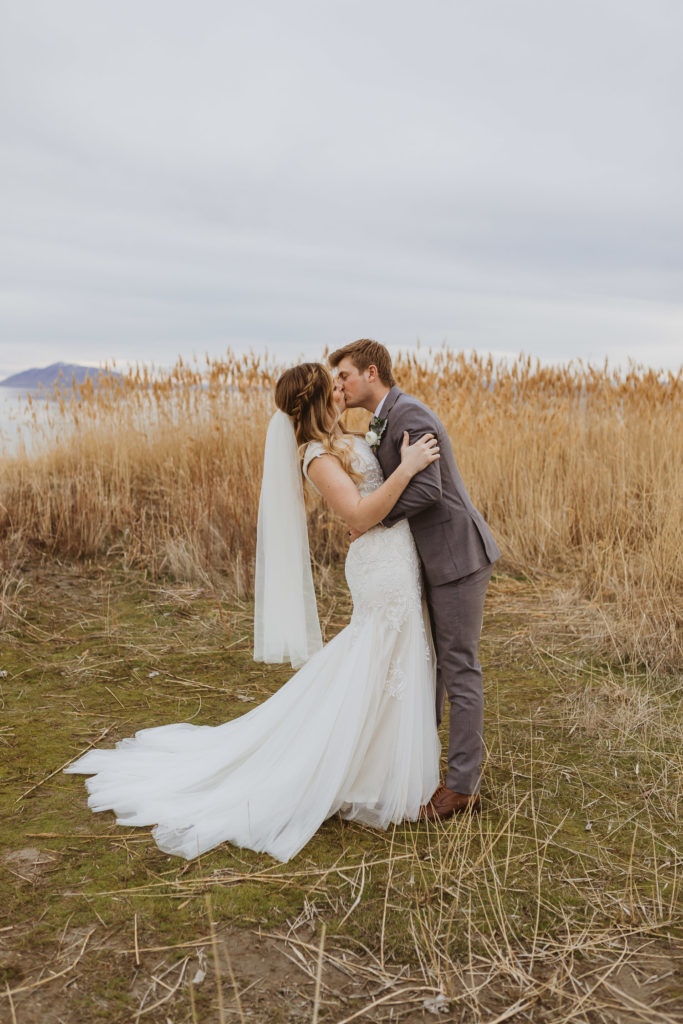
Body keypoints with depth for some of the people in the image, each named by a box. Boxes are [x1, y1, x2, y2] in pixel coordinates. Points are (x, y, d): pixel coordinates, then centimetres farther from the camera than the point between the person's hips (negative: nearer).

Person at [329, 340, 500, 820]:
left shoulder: (410, 414, -17)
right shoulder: (386, 421, 15)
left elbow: (428, 488, -27)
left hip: (458, 556, -10)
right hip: (438, 557, 10)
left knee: (459, 667, -3)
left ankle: (462, 784, 7)